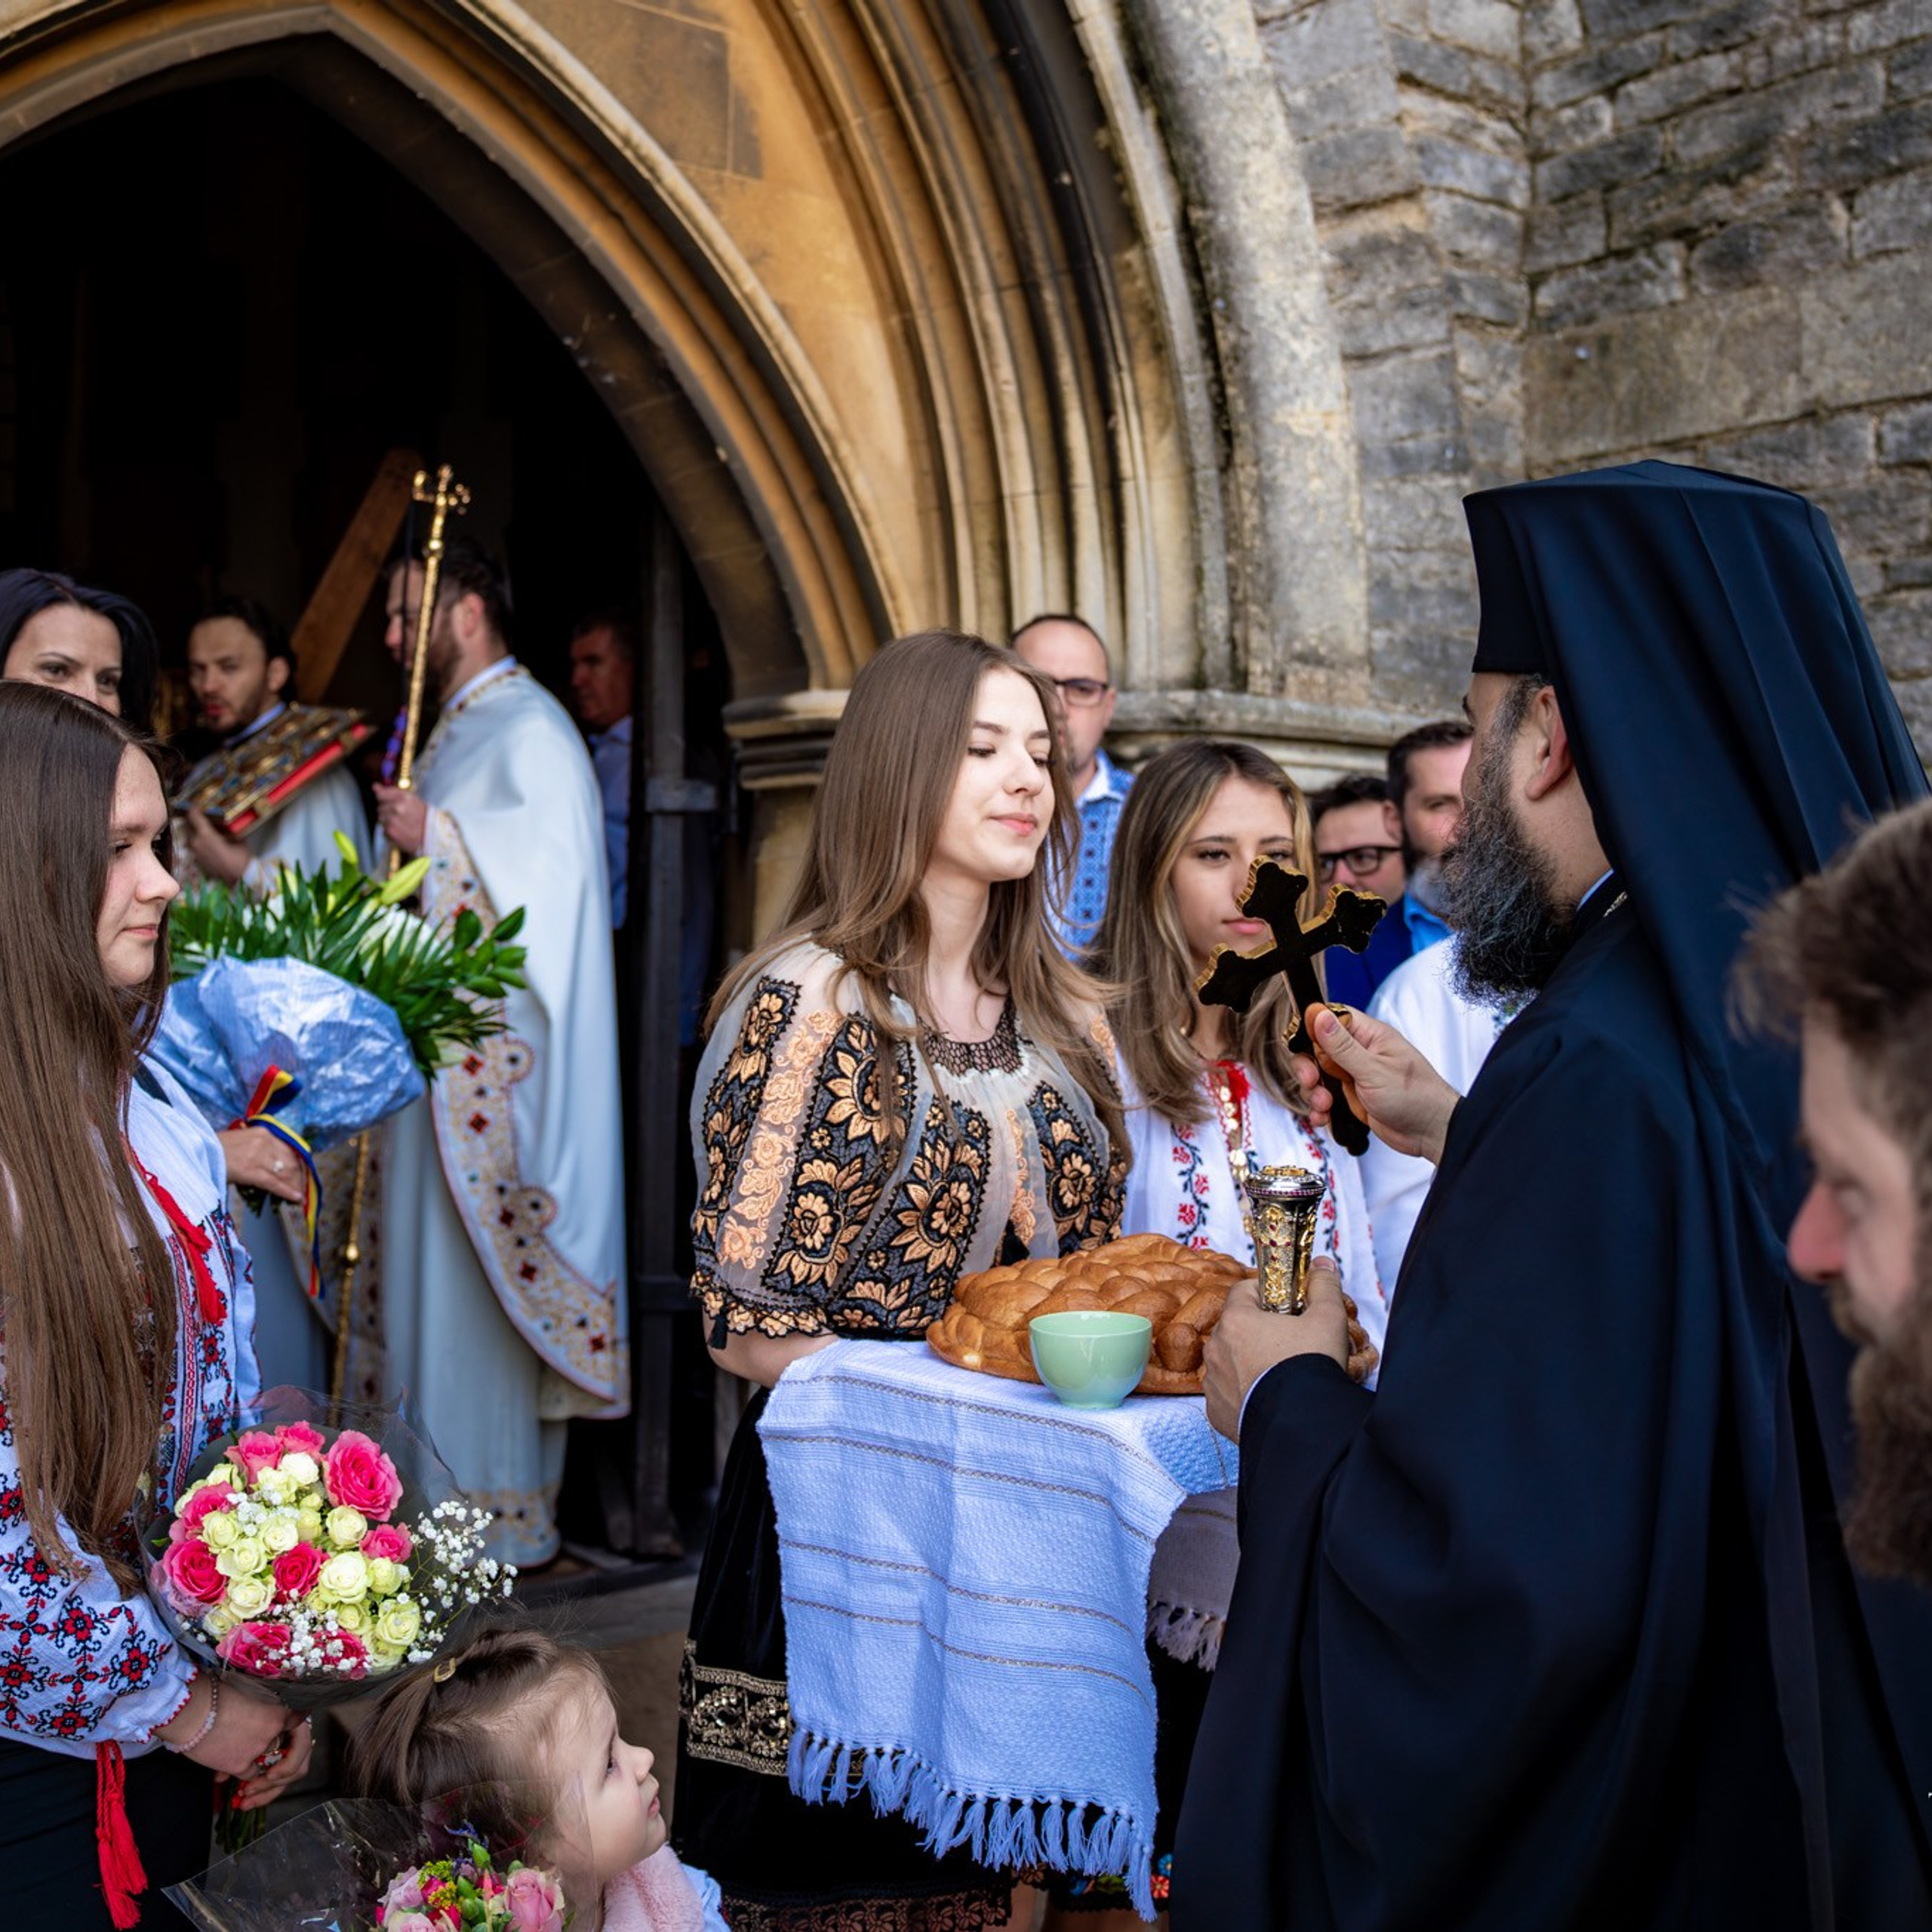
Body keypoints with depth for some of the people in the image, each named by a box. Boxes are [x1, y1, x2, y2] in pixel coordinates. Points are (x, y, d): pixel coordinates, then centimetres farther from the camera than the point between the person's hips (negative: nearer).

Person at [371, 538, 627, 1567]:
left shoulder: (529, 729, -11)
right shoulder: (454, 729, 18)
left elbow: (553, 864, -23)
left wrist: (435, 836, -20)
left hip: (489, 1049, -10)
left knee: (474, 1262, -6)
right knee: (427, 1247, 11)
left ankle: (499, 1506, 2)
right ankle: (439, 1482, 20)